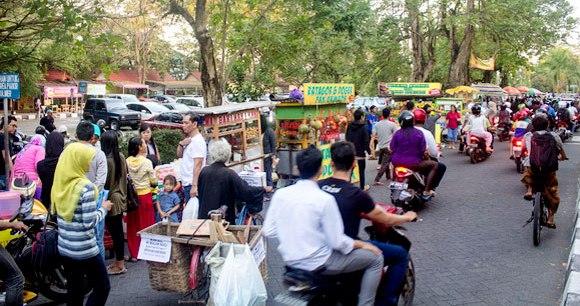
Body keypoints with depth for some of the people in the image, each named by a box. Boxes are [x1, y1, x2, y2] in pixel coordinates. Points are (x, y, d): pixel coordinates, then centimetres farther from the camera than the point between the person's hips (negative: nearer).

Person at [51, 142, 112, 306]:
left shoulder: (59, 183, 3)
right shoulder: (86, 187, -20)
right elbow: (89, 223, -20)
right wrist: (103, 208, -4)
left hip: (64, 247, 7)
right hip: (84, 250, -7)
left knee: (74, 290, 16)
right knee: (102, 288, 6)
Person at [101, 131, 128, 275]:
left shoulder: (106, 160, -20)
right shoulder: (121, 157, 0)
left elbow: (105, 183, -16)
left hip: (111, 199, -7)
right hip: (120, 198, 7)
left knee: (115, 232, 2)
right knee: (118, 231, 17)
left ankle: (120, 265, 12)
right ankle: (119, 260, 28)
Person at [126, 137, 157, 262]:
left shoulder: (127, 162, -4)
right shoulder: (147, 162, -12)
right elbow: (154, 181, -6)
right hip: (145, 195, -3)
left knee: (133, 225, 10)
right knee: (147, 224, 8)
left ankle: (134, 254, 14)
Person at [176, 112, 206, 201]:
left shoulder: (198, 141, -14)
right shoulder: (188, 140, 14)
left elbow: (198, 165, -21)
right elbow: (179, 154, 19)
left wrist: (194, 186, -26)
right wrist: (181, 144, -3)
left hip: (193, 184, -9)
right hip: (188, 183, 9)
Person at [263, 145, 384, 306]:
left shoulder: (280, 194, -5)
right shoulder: (325, 199, -21)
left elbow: (268, 231, 0)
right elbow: (337, 242, -18)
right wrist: (363, 244, 0)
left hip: (289, 259, 7)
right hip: (317, 263, -7)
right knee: (375, 257, 7)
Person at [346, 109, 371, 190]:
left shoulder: (349, 126, 1)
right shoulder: (363, 127, -14)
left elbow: (347, 139, 8)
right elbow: (366, 141, -14)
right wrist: (369, 151, -7)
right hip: (360, 153, -4)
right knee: (361, 171, 9)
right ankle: (362, 187, 20)